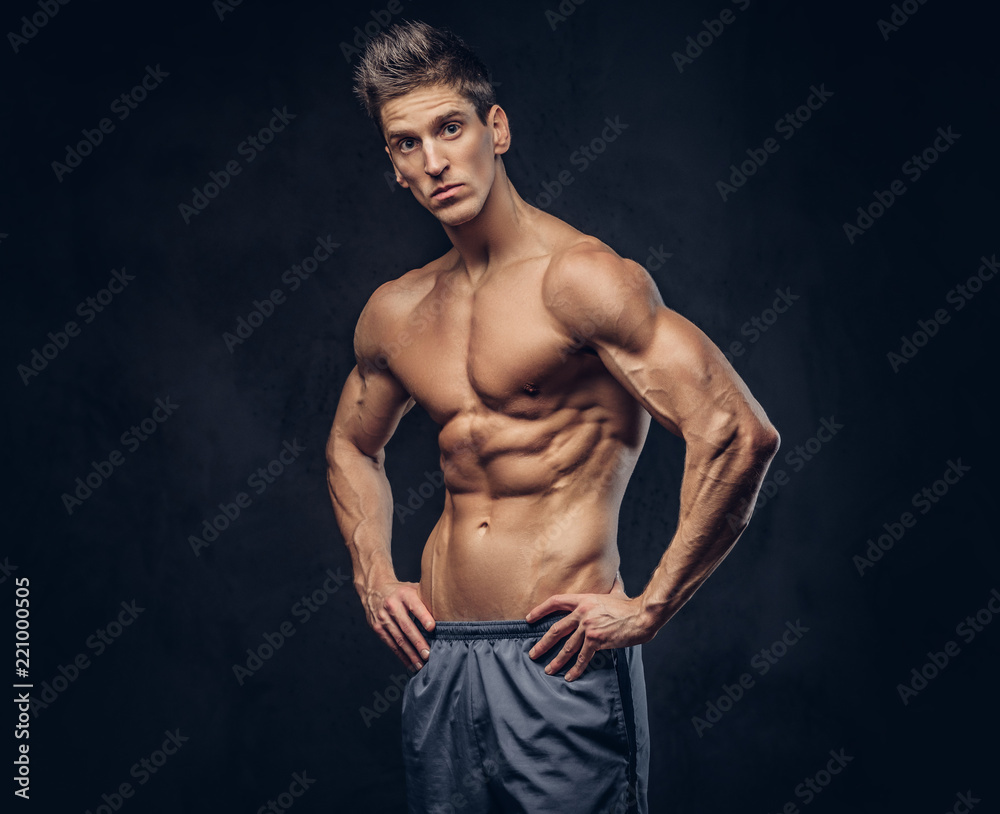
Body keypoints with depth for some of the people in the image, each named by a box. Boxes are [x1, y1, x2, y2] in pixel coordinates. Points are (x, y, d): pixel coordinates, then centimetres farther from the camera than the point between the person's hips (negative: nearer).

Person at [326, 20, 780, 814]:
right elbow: (352, 446, 29)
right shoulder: (394, 312, 10)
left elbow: (738, 433, -20)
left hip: (560, 659, -6)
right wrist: (374, 577, 15)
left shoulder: (581, 278, -12)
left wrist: (650, 608, -16)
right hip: (437, 659, 6)